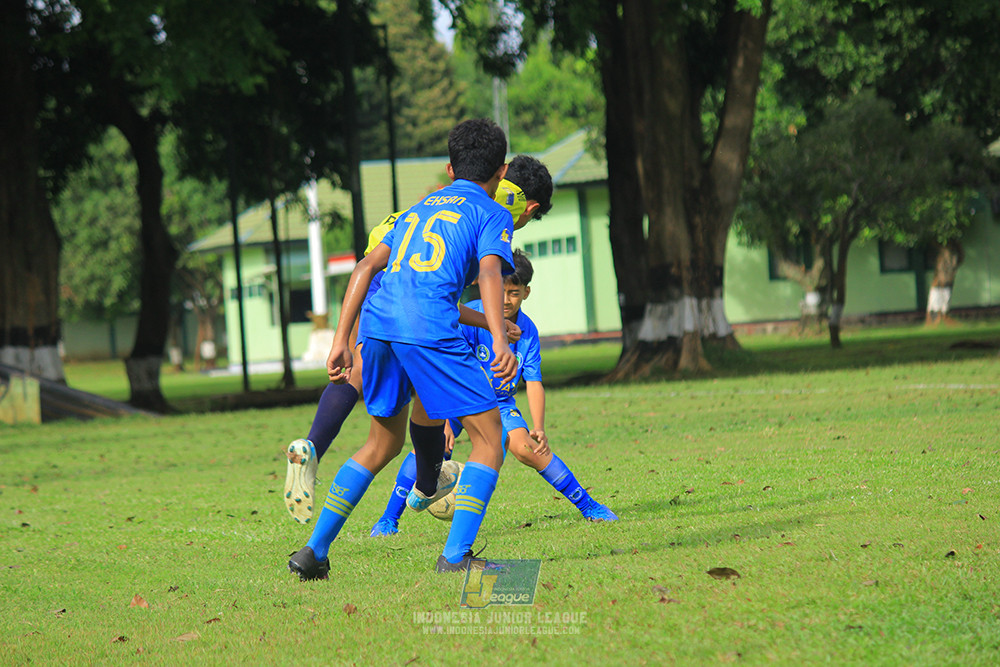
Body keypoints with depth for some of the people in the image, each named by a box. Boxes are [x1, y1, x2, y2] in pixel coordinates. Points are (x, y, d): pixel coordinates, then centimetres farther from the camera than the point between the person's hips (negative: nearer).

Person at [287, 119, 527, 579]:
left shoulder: (419, 208, 30)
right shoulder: (491, 214, 13)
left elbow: (367, 267, 22)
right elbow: (489, 273, -7)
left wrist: (341, 341, 21)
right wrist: (499, 340, -19)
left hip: (376, 320, 6)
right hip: (429, 328, -6)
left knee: (384, 444, 23)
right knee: (489, 440, 4)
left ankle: (315, 551, 20)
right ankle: (455, 556, -9)